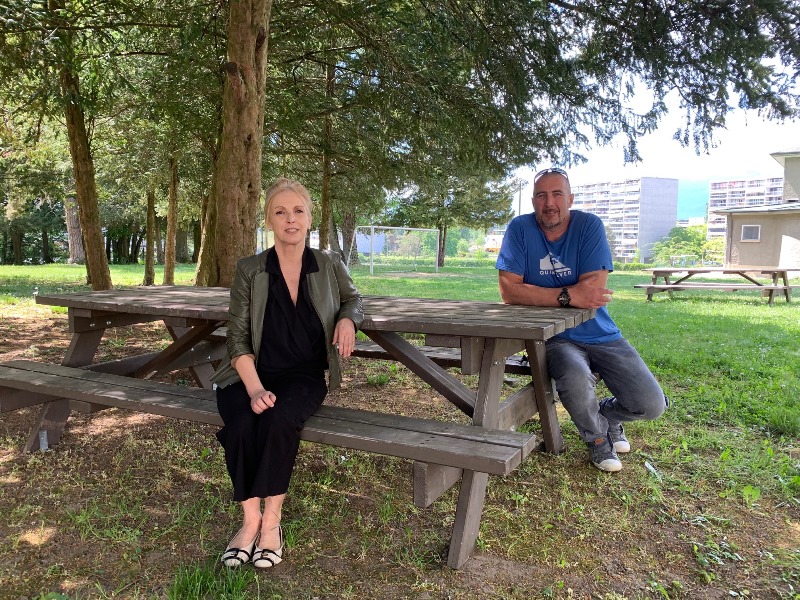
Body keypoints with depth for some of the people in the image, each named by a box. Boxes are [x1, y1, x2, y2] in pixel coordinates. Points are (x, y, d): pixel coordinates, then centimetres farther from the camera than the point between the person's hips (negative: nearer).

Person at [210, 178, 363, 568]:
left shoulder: (329, 267, 2)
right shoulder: (249, 270, -2)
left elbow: (352, 299, 23)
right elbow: (238, 338, -4)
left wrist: (347, 319, -4)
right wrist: (255, 389, -20)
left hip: (304, 376, 0)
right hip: (254, 374, 0)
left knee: (279, 422, -32)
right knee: (240, 426, -30)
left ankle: (271, 522, -15)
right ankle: (251, 519, -11)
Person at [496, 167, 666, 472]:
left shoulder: (589, 225, -7)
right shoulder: (520, 229, -8)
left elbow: (594, 288, -16)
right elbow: (508, 289, -19)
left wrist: (540, 296, -22)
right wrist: (568, 295, -28)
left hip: (600, 333, 2)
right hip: (555, 338, -2)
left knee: (651, 405, -6)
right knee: (576, 380, -34)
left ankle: (605, 413, 31)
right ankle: (597, 436, 2)